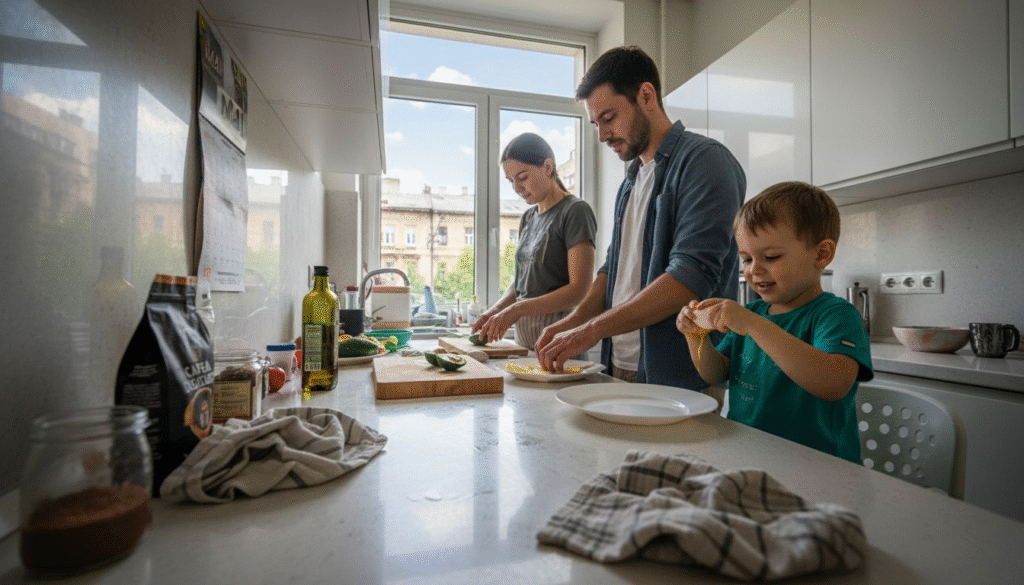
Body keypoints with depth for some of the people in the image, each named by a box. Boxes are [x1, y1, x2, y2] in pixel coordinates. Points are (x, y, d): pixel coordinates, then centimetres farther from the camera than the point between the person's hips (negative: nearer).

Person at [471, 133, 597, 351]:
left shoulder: (575, 211, -8)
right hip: (524, 339, 6)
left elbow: (579, 289, -16)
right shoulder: (528, 217, 15)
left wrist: (517, 310, -21)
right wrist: (494, 311, 1)